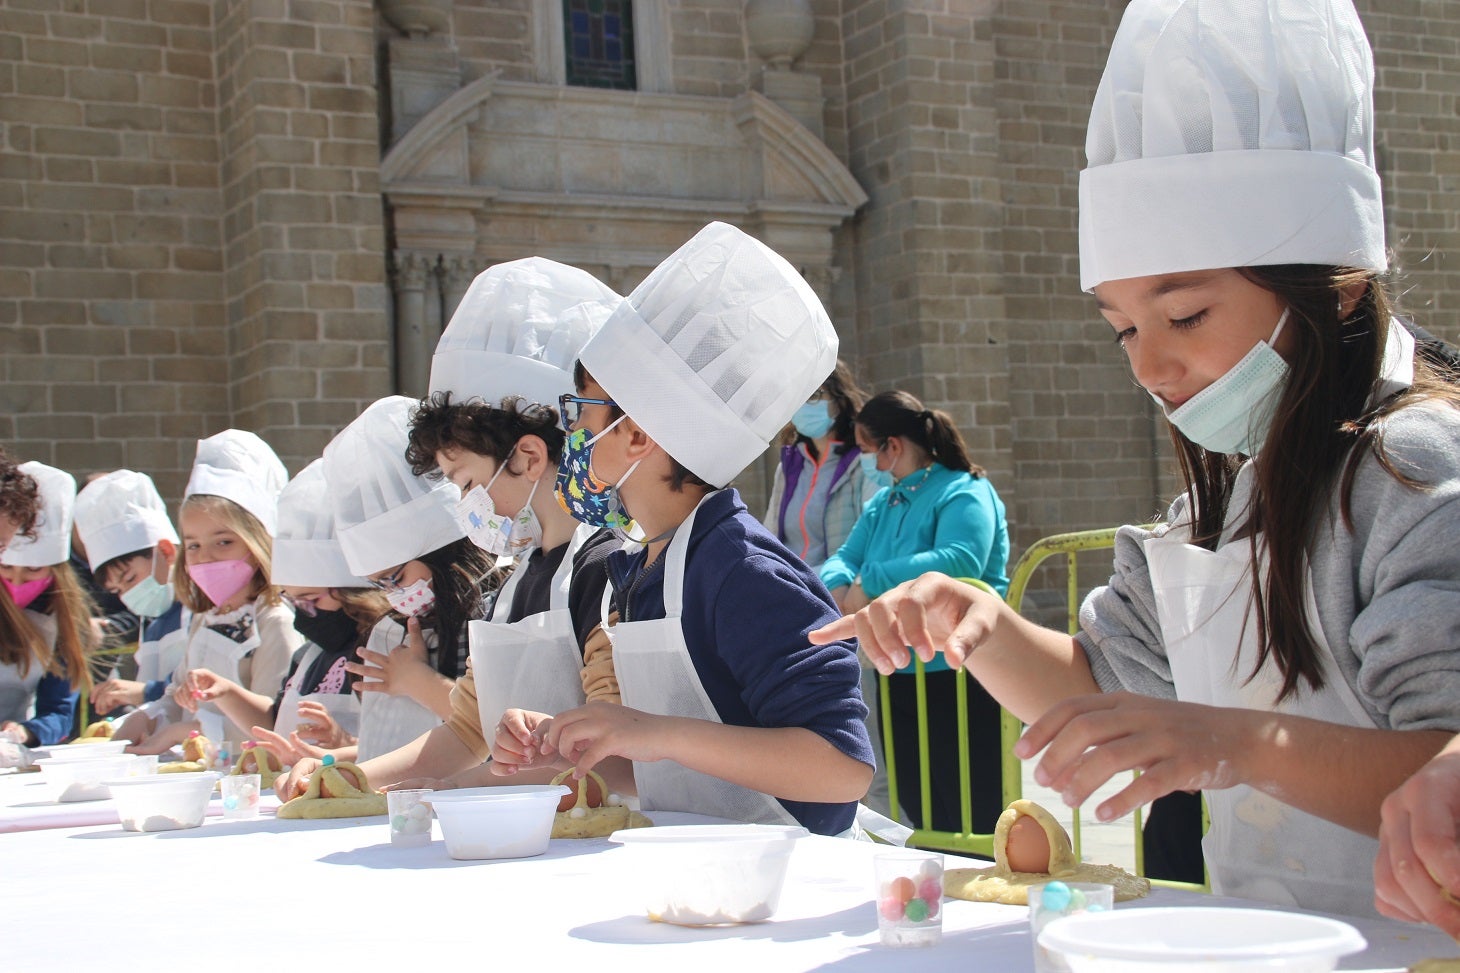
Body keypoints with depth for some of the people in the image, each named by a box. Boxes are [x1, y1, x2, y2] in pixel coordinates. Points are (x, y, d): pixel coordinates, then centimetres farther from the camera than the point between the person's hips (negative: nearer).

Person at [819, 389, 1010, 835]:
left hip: (960, 681, -9)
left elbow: (961, 560, -28)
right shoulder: (882, 503, 17)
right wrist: (839, 585, -14)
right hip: (899, 679, 9)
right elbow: (844, 557, 11)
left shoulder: (965, 492, -11)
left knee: (971, 821, -6)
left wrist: (870, 583, -27)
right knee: (918, 813, 15)